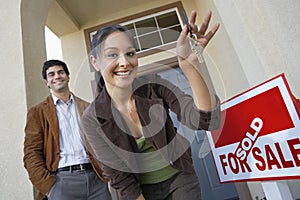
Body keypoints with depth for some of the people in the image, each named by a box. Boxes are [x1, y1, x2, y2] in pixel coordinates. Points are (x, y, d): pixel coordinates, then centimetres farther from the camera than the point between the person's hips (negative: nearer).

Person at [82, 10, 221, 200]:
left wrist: (191, 63, -41)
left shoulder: (154, 86, -17)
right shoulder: (93, 119, -19)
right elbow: (119, 179, -14)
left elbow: (206, 120, -28)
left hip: (180, 179, 1)